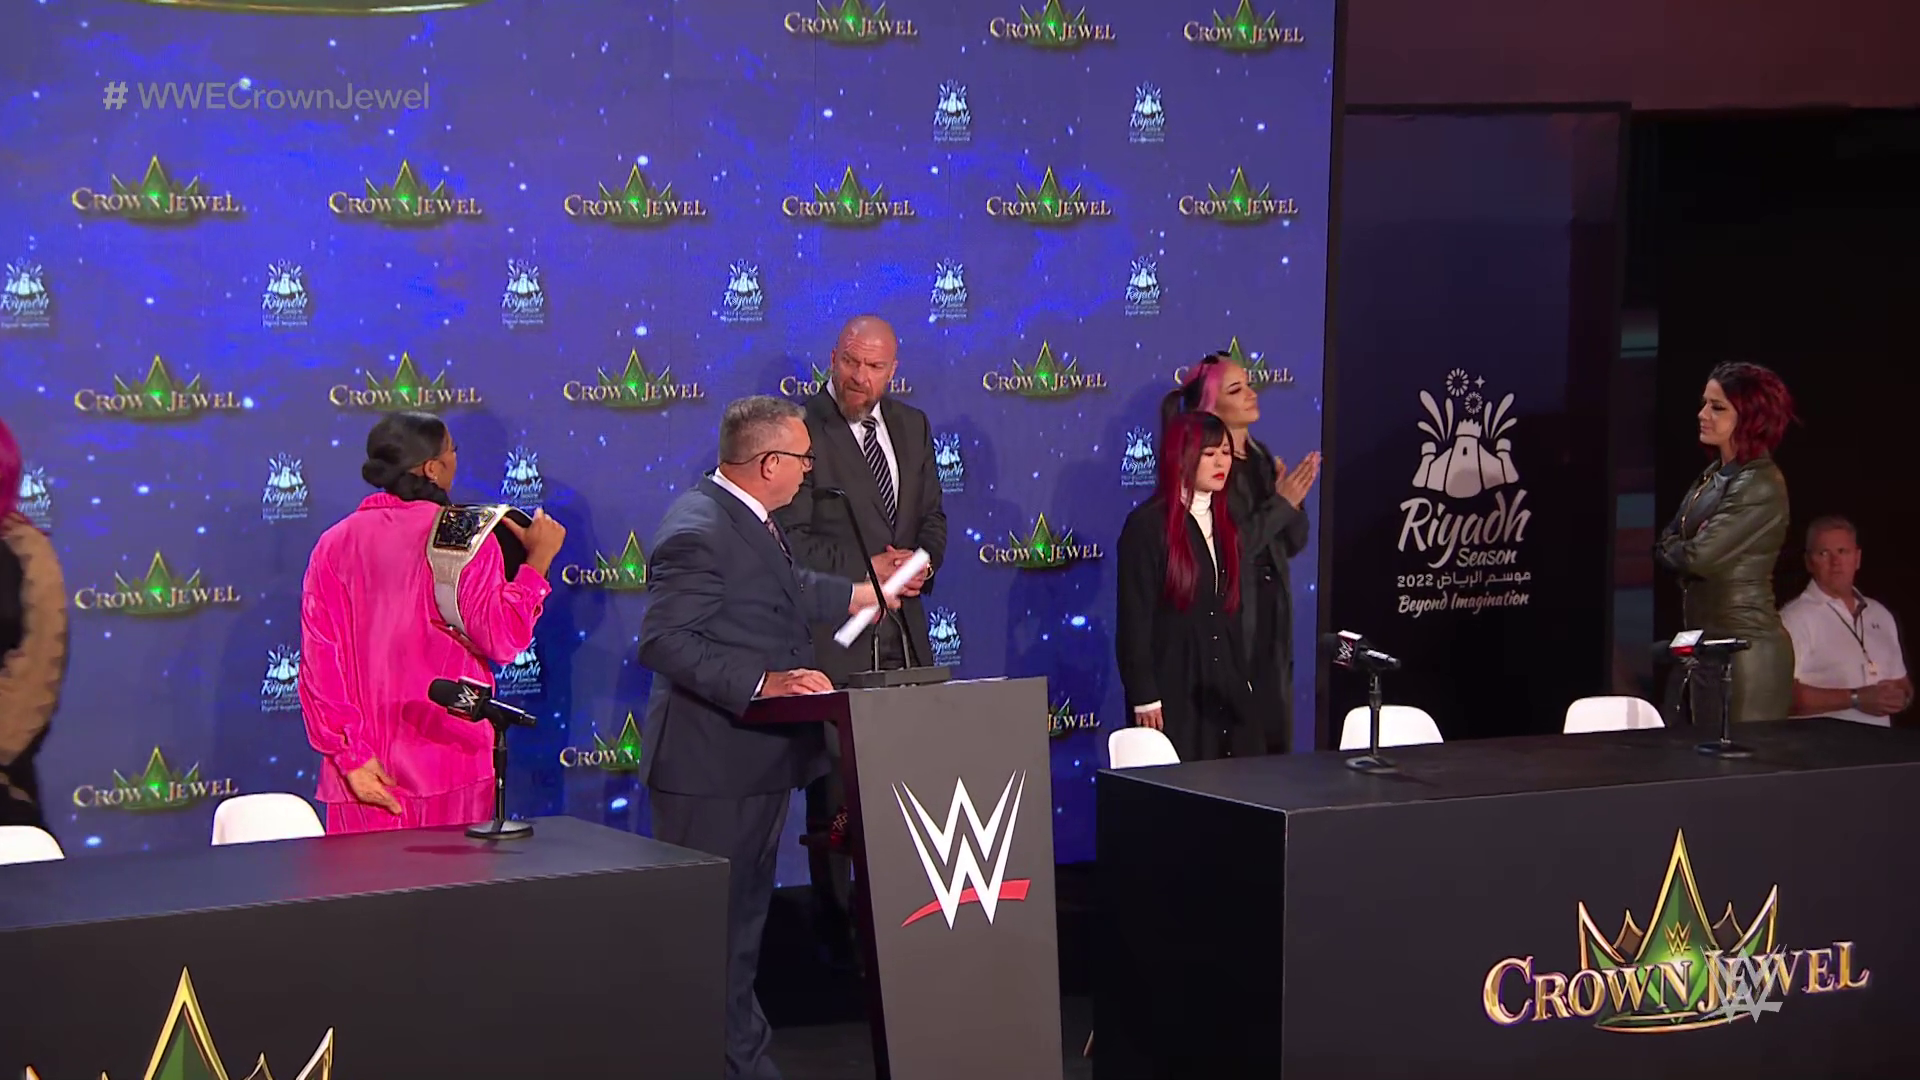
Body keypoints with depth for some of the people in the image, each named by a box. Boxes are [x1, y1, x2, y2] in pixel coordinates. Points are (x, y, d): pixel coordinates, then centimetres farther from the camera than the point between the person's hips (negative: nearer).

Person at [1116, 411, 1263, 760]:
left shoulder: (1224, 522, 14)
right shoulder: (1147, 525, -8)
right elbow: (1134, 618, -11)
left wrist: (1244, 680, 14)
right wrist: (1144, 697, -15)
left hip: (1227, 688, 7)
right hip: (1174, 689, -7)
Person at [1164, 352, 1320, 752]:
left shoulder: (1261, 457, 12)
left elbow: (1295, 542, 12)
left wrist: (1294, 497, -6)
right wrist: (1281, 503, -17)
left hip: (1271, 614, 7)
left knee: (1275, 737, 10)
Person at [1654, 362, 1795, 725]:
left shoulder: (1760, 487, -15)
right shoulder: (1715, 475, 13)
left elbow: (1700, 556, -20)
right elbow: (1669, 542, 12)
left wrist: (1670, 550, 1)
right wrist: (1685, 552, -9)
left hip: (1744, 651, -9)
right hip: (1707, 640, 9)